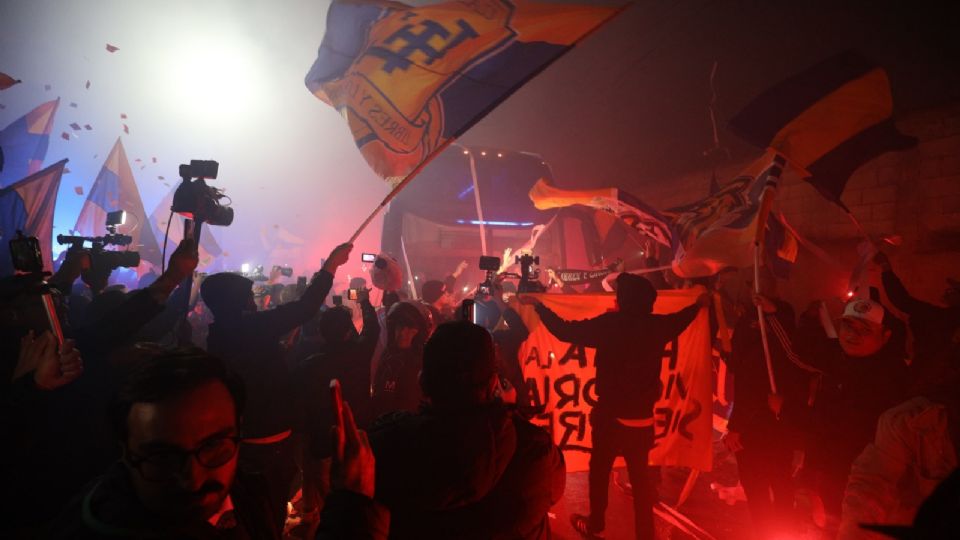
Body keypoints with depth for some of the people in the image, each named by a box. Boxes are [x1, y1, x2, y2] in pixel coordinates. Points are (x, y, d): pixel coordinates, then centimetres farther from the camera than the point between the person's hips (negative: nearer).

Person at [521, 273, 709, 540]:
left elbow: (565, 330, -16)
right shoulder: (658, 326, -4)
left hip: (611, 417, -3)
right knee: (640, 476, 17)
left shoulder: (609, 325, -18)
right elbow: (682, 318, 17)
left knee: (599, 471, 18)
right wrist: (700, 303, 39)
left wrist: (538, 305, -3)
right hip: (643, 419, 4)